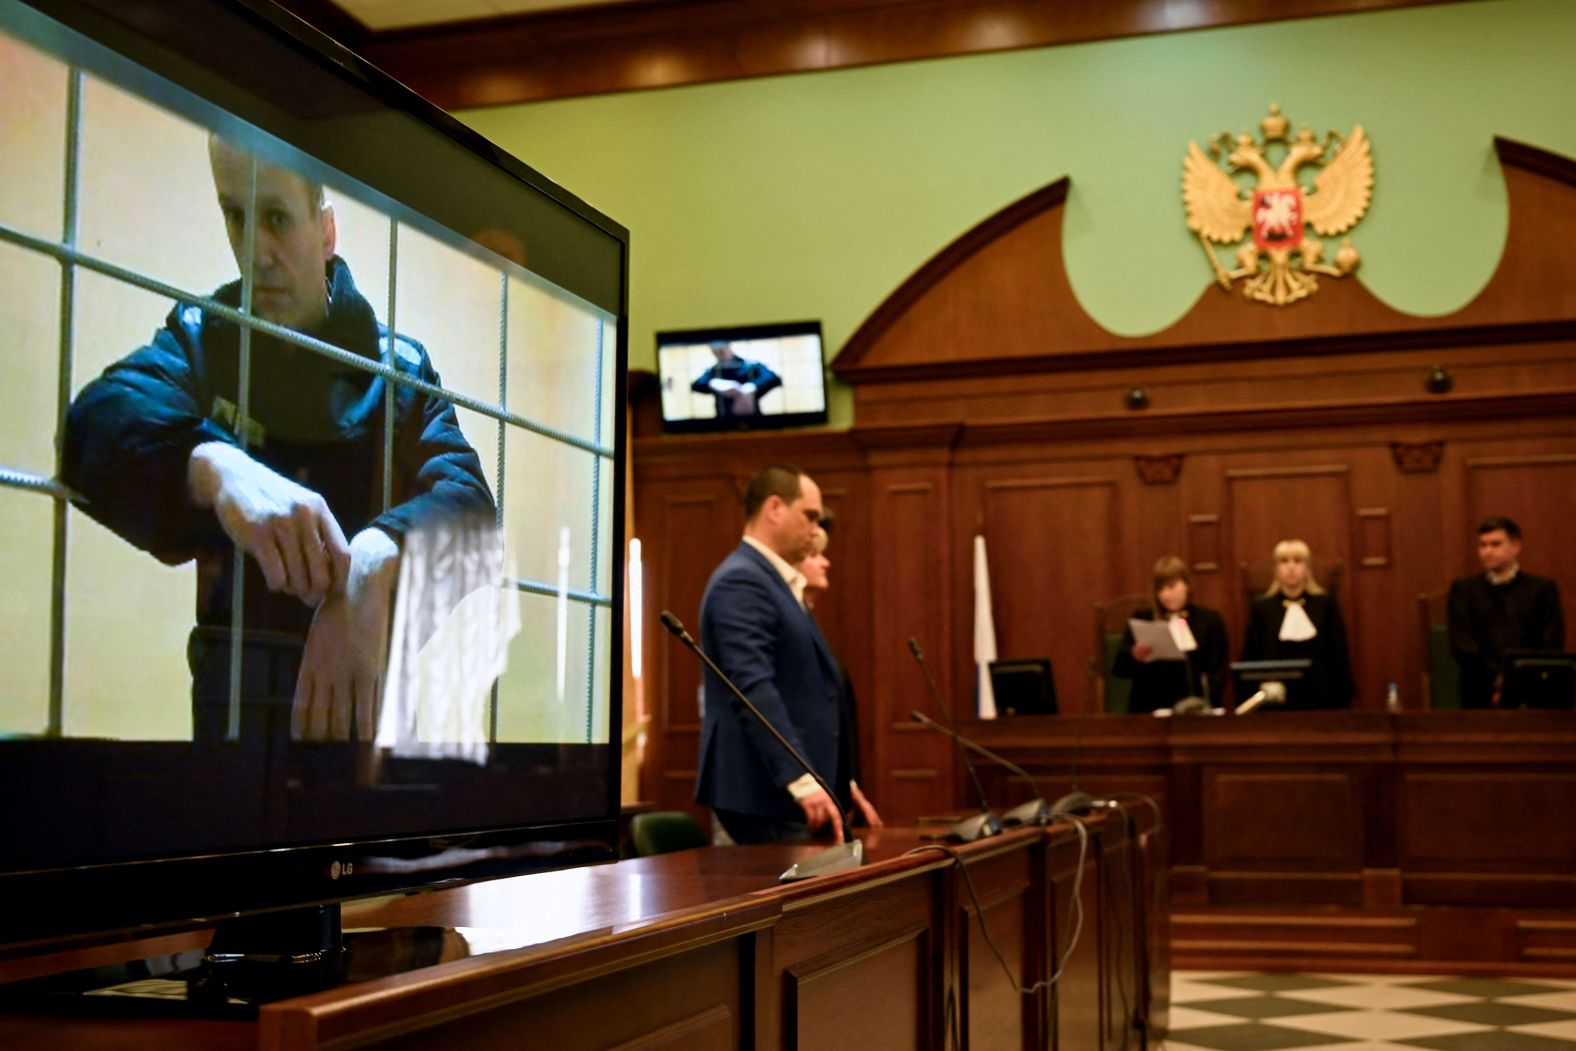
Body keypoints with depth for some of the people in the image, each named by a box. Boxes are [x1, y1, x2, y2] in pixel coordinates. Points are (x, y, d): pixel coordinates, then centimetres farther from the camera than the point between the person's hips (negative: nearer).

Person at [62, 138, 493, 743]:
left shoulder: (400, 368, 1)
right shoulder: (196, 341, 2)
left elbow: (468, 503, -16)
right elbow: (97, 425, -18)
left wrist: (374, 561, -36)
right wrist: (213, 466, -39)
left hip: (367, 695, 0)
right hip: (230, 695, 0)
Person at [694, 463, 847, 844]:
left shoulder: (777, 582, 18)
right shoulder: (741, 582, -13)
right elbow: (753, 688, -24)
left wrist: (832, 780, 19)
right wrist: (801, 780, -30)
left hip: (785, 789, 10)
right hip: (764, 791, -10)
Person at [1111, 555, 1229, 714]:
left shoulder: (1209, 621, 10)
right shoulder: (1140, 620, 13)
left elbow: (1217, 673, 5)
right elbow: (1119, 668, 7)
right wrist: (1134, 657, -15)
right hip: (1148, 709, 0)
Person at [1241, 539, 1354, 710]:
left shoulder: (1325, 603, 6)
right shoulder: (1261, 607, 6)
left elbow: (1340, 654, 6)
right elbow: (1250, 658, 5)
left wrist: (1344, 699, 1)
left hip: (1320, 698, 0)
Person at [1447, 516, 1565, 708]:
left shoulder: (1542, 589, 14)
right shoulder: (1464, 589, 14)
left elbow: (1552, 646, 5)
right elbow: (1461, 646, 2)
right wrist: (1497, 679, -13)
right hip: (1482, 694, -1)